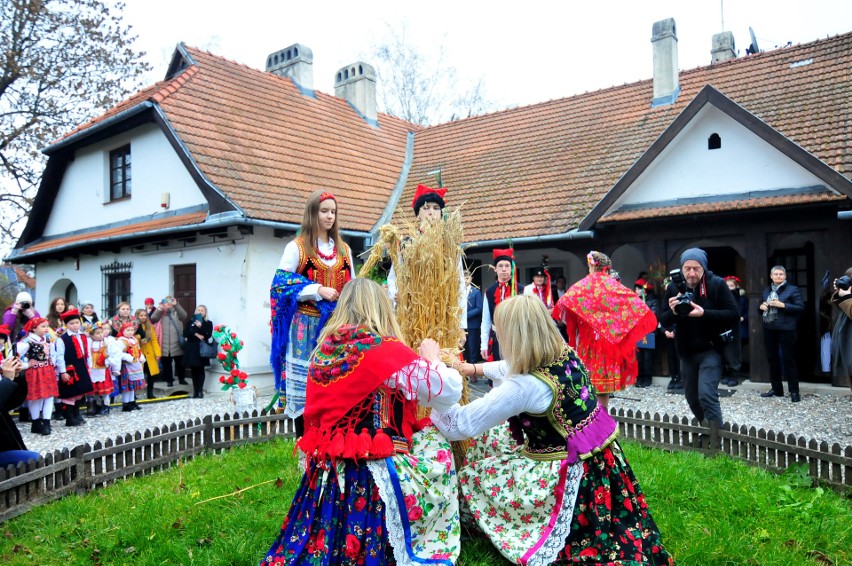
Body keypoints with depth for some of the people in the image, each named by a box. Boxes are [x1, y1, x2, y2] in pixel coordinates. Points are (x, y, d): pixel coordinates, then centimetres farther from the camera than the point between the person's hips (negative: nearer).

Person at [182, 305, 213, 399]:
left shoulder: (208, 323, 6)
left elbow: (209, 335, -7)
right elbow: (185, 334, 2)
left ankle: (200, 391, -1)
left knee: (200, 370, -5)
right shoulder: (191, 322, 14)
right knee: (193, 370, 3)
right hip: (191, 349, 3)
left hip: (202, 349, -3)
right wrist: (195, 334, -11)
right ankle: (195, 391, 7)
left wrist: (201, 326, -18)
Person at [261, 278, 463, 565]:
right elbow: (451, 390, -14)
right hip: (372, 474, -7)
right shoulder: (386, 349, -15)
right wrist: (431, 358, 6)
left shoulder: (324, 349, 5)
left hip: (328, 472, 7)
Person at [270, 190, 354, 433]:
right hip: (306, 326, -4)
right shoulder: (296, 247, 1)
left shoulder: (343, 249, 15)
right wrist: (318, 290, -15)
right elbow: (281, 283, -7)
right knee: (305, 382, -2)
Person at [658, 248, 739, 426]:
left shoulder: (717, 284, -9)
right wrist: (673, 312, -20)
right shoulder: (673, 287, 2)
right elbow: (663, 320, 2)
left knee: (706, 395, -20)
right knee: (692, 398, 15)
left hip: (711, 350, -5)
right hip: (686, 353, 5)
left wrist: (704, 313, -26)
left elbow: (734, 315, -14)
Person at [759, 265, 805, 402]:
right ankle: (776, 388, 21)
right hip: (769, 329, 6)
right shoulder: (766, 290, 15)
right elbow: (762, 306, 23)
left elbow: (801, 308, -9)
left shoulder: (792, 289, -2)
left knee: (789, 359, -3)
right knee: (772, 359, 11)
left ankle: (794, 391, 4)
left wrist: (783, 305, -19)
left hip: (785, 329, -6)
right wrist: (761, 307, 0)